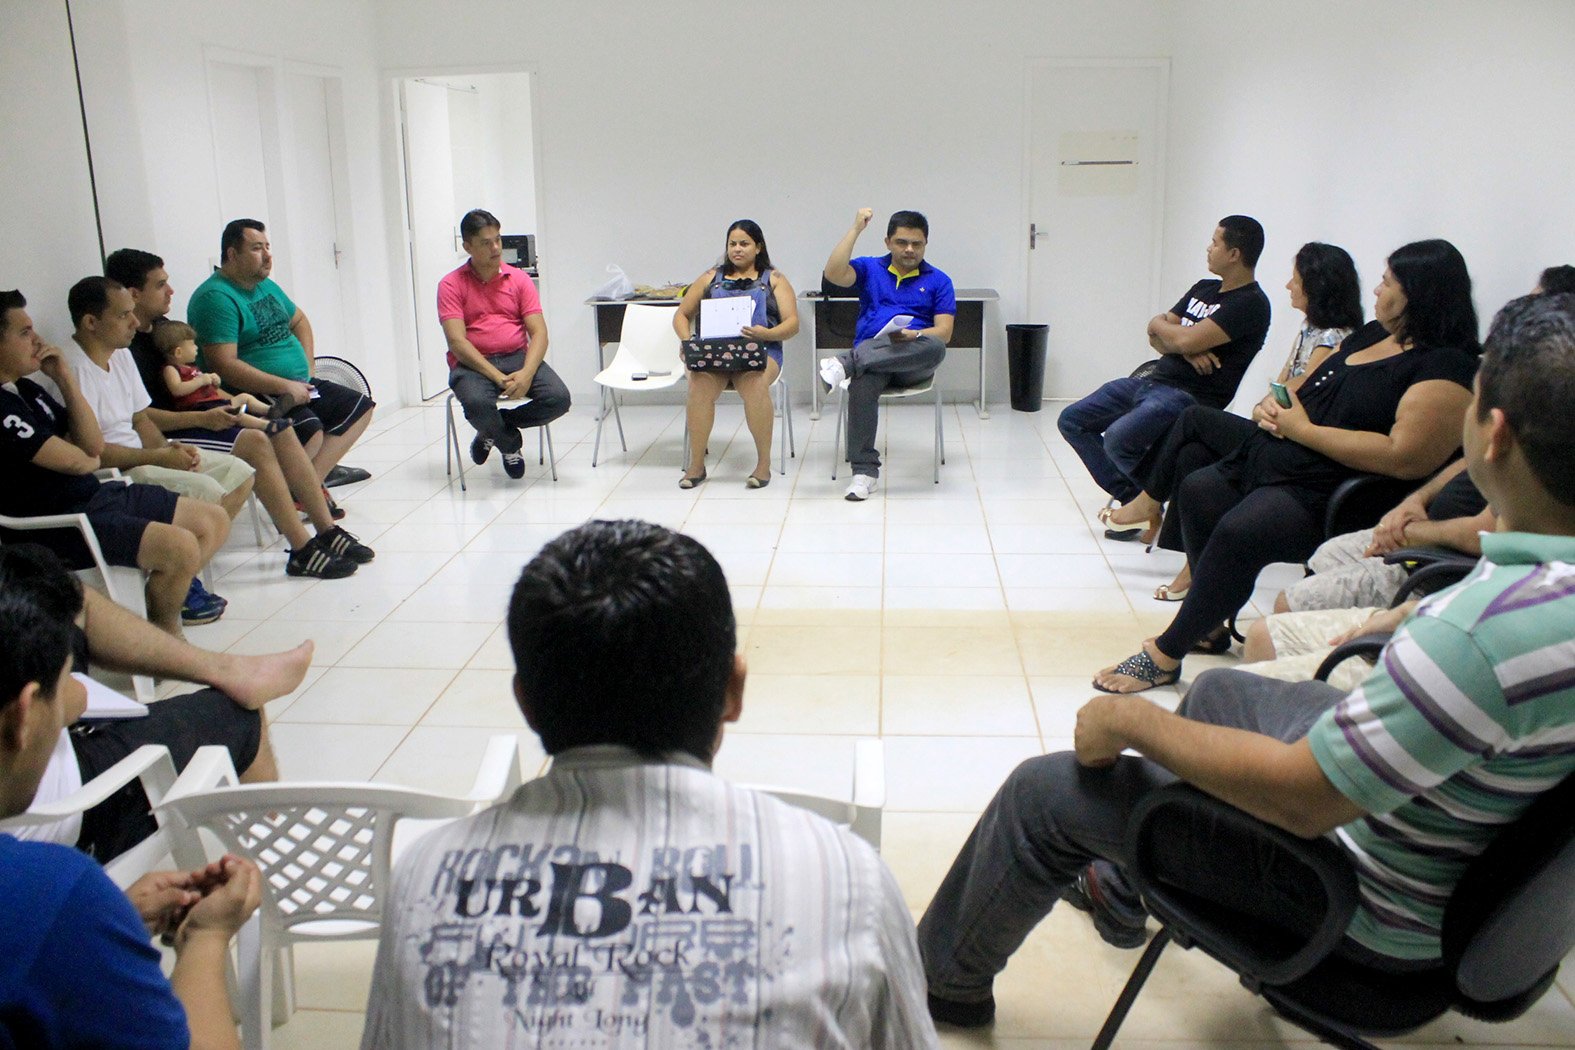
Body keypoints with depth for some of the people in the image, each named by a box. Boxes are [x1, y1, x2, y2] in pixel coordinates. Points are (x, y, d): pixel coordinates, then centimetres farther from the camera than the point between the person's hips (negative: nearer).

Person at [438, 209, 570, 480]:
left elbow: (539, 332, 0)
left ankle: (494, 431, 3)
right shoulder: (451, 285, 0)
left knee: (558, 398, -24)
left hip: (517, 357, 3)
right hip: (473, 363, -3)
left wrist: (526, 373, -20)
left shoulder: (519, 279, 8)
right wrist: (497, 377, -22)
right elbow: (457, 341, -10)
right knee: (476, 403, -36)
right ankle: (510, 443, 1)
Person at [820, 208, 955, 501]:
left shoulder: (938, 281, 14)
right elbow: (833, 274, -4)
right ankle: (864, 470, -34)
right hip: (869, 351, 0)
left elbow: (944, 333, 3)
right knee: (863, 382, -38)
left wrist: (912, 335, -18)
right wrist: (856, 229, -4)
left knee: (935, 347, -37)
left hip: (914, 363, 0)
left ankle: (846, 363, -41)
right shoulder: (869, 268, 17)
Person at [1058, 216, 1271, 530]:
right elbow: (1155, 337, 11)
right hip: (1152, 380, 10)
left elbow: (1188, 340, -21)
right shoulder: (1203, 289, 17)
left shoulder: (1251, 304, -11)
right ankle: (1129, 496, 6)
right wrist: (1185, 348, -11)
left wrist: (1160, 324, 1)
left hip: (1190, 396, -9)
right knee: (1072, 420, 4)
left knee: (1118, 437, -33)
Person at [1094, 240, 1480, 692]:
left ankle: (1165, 656, -17)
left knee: (1237, 533, -29)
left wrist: (1303, 429, -18)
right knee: (1195, 491, 6)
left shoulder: (1445, 370, -14)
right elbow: (1304, 387, 25)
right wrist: (1271, 405, -1)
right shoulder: (1371, 335, 15)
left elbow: (1404, 458, -26)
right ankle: (1210, 624, 11)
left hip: (1324, 497, -11)